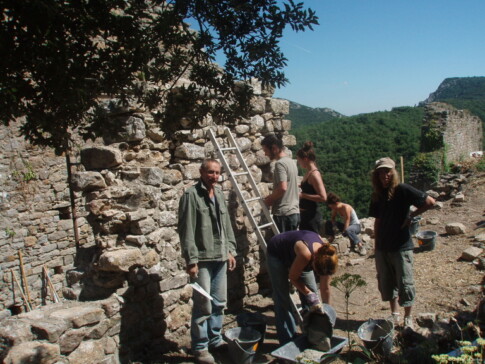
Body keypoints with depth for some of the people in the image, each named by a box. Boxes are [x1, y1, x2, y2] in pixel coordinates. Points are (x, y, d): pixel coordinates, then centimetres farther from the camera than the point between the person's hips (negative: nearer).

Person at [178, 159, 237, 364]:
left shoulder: (219, 194, 13)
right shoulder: (191, 195, -10)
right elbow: (186, 230, -14)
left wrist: (230, 250, 13)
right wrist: (191, 260, -17)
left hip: (220, 258, 7)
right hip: (202, 259, -7)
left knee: (219, 303, 15)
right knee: (203, 305, -2)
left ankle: (215, 340, 31)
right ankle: (200, 347, 14)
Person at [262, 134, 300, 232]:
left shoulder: (280, 164, -14)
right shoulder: (291, 162, 15)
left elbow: (283, 188, -26)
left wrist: (270, 199, -10)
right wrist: (272, 197, 15)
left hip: (283, 214, -9)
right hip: (295, 212, 9)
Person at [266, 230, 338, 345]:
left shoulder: (325, 255, -24)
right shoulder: (306, 254, -42)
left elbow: (325, 288, -10)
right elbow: (293, 277, -23)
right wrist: (309, 294, -27)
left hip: (293, 255, 6)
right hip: (276, 253, -6)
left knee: (312, 294, 2)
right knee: (283, 298, -7)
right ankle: (287, 341, 3)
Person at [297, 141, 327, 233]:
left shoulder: (314, 174, -18)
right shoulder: (308, 173, 9)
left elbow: (323, 197, -25)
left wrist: (303, 195, -21)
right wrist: (299, 186, 13)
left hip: (311, 216, -10)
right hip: (305, 215, 10)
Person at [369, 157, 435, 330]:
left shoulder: (402, 190, -11)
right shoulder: (377, 194, 7)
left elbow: (430, 202, -16)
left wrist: (411, 216, -11)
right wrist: (376, 244, 9)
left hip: (401, 246, -6)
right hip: (382, 247, 6)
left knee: (405, 283, 4)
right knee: (386, 283, 14)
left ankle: (408, 319, 20)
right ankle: (394, 315, 30)